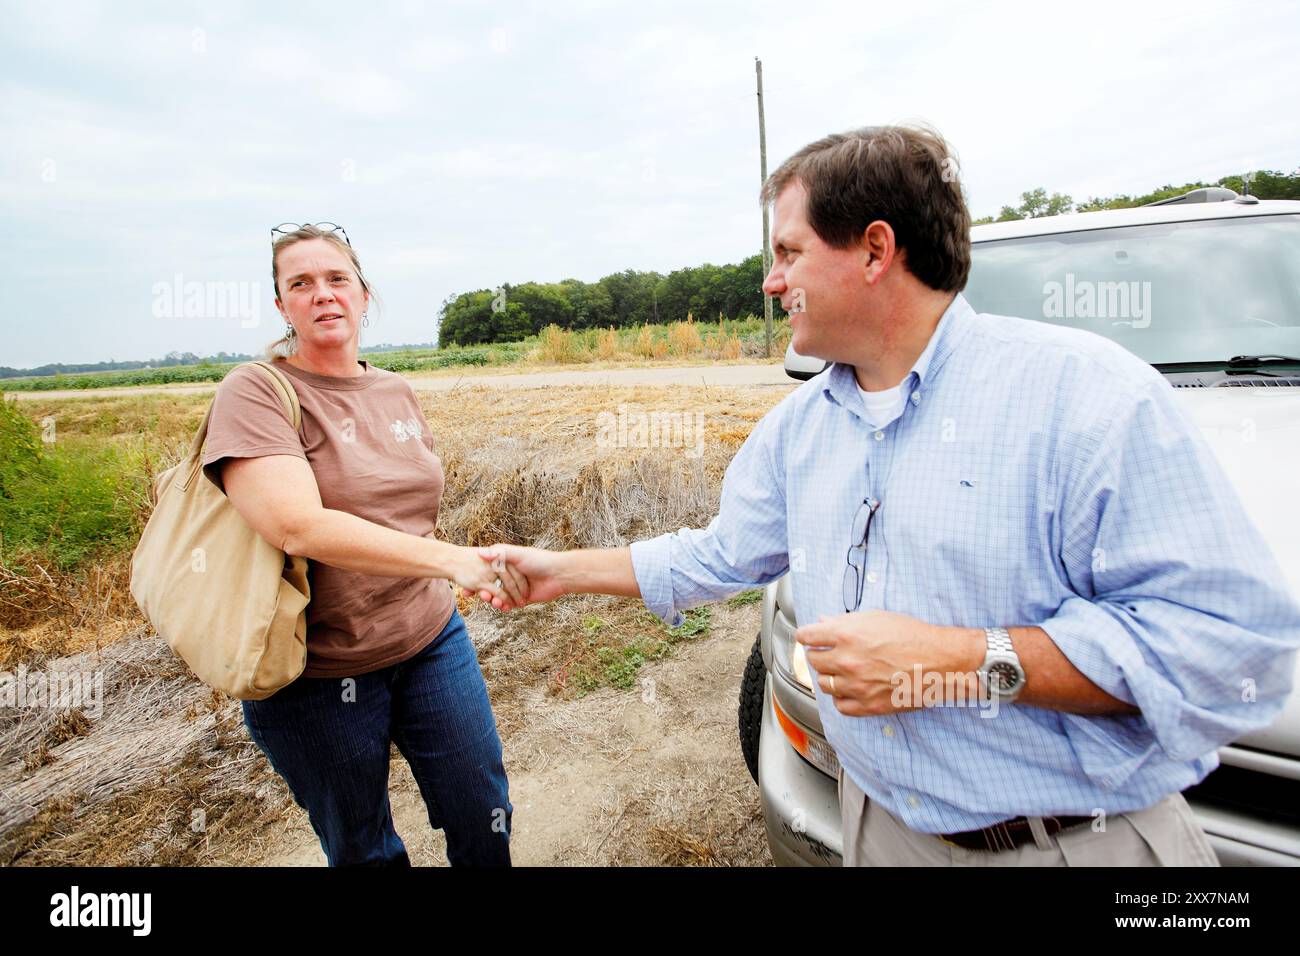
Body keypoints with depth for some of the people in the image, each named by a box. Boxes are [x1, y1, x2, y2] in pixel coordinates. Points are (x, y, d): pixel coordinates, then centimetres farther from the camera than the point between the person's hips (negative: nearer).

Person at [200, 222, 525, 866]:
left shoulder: (396, 392, 4)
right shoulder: (255, 394, -13)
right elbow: (299, 528, -29)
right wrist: (451, 559, -36)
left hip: (430, 640, 5)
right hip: (317, 673, -4)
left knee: (483, 818, 12)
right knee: (361, 848, 17)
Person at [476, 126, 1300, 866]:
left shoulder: (1083, 392, -19)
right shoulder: (798, 425, 3)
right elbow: (722, 556, 11)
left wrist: (960, 661, -27)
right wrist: (562, 571, 13)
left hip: (1077, 839, -5)